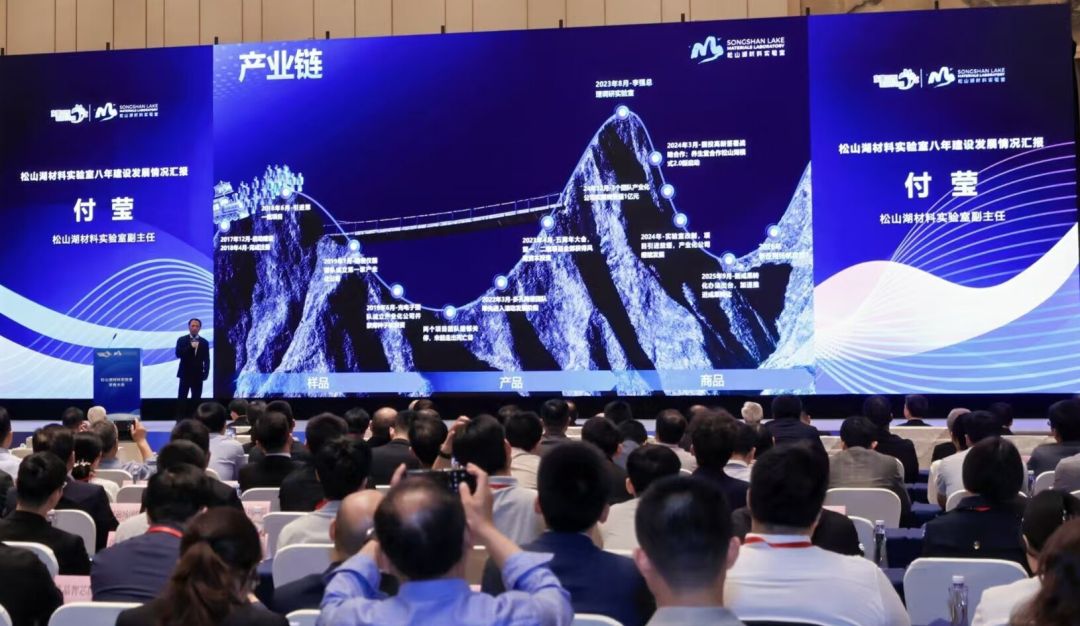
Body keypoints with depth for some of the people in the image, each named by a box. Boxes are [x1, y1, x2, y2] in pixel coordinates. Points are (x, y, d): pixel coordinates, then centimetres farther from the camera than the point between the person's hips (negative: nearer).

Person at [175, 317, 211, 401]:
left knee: (196, 399, 3)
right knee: (182, 398, -2)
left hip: (198, 375, 1)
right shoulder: (181, 340, 2)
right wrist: (190, 347, -20)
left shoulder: (204, 342, 6)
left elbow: (206, 360, 6)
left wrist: (206, 373, -5)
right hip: (185, 374, -1)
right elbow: (178, 354, -11)